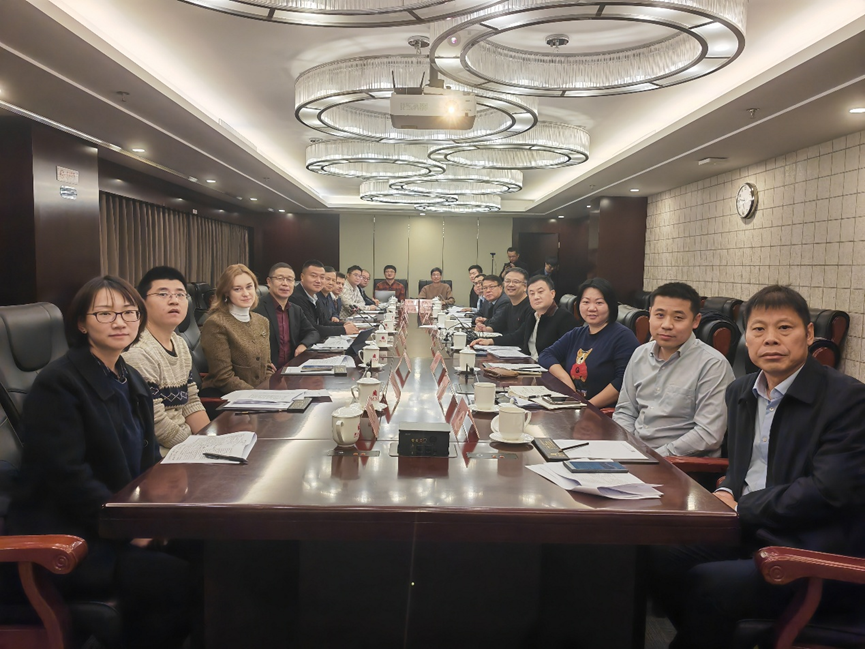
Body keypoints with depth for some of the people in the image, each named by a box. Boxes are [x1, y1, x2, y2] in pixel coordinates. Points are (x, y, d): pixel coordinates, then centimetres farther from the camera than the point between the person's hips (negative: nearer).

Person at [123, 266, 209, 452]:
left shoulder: (180, 344, 9)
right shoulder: (137, 353, -19)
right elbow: (156, 425, -20)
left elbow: (191, 403, 10)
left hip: (185, 441, 8)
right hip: (156, 454, -8)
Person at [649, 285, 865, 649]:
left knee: (707, 584, -27)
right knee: (659, 560, -8)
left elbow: (829, 491, -19)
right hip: (749, 533, 7)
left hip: (816, 555, -7)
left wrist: (741, 508, -12)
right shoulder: (741, 392, 11)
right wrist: (726, 493, -1)